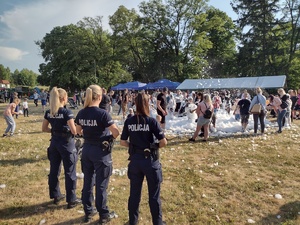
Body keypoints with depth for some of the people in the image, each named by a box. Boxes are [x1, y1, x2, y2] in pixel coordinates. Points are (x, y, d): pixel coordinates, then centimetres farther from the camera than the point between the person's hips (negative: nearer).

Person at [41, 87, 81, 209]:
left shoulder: (48, 112, 1)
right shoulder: (67, 112, -18)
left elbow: (44, 129, 9)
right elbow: (74, 131, -20)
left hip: (54, 142, 6)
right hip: (66, 143, -6)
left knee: (54, 170, 17)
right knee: (70, 172, 4)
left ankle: (56, 196, 31)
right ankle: (71, 200, 13)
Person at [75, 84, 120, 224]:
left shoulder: (81, 113, -2)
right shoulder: (102, 113, -20)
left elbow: (78, 131, 12)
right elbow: (116, 132, -20)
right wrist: (111, 138, -1)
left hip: (86, 150, 6)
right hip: (101, 151, -6)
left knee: (88, 182, 18)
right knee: (101, 184, 7)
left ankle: (88, 212, 32)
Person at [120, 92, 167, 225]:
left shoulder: (129, 122, -4)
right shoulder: (152, 121, -14)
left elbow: (122, 142, 0)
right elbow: (163, 142, -17)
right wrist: (154, 146, 2)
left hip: (135, 160, 4)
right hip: (150, 160, -3)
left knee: (134, 193, 19)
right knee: (154, 194, 13)